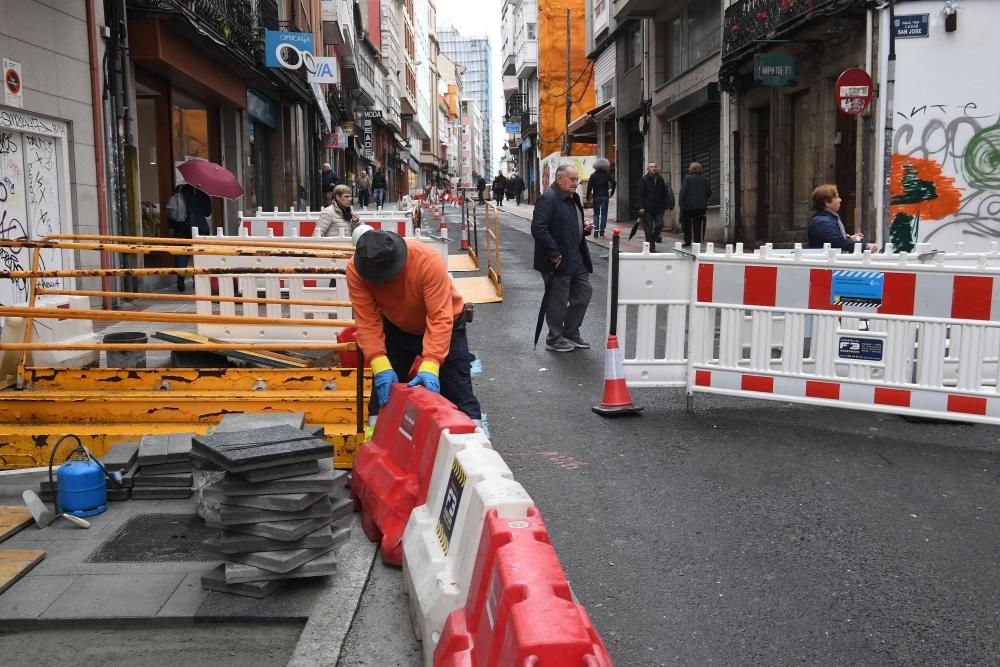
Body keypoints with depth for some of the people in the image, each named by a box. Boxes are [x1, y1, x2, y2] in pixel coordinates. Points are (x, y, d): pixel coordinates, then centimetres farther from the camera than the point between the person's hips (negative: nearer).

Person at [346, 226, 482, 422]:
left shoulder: (428, 261, -38)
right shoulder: (356, 270, -28)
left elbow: (440, 318, -39)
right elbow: (367, 321, -28)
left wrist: (430, 366, -47)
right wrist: (380, 366, -39)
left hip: (444, 325, -2)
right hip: (396, 327, 3)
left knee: (457, 390, -1)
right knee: (384, 389, 4)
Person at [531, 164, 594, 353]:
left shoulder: (573, 198, 14)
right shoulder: (547, 199, -16)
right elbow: (538, 229, -24)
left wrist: (585, 228, 7)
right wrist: (554, 254, -25)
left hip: (577, 259, 9)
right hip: (558, 261, -9)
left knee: (584, 293, 14)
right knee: (558, 301, 2)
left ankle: (571, 333, 28)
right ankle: (554, 339, 18)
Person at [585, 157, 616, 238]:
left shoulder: (593, 175, 0)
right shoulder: (607, 174, -1)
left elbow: (589, 187, -3)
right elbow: (614, 183, -7)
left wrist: (588, 197, 4)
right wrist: (612, 192, 5)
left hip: (596, 197, 1)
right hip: (605, 197, -1)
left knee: (596, 214, 11)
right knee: (604, 214, 5)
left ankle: (596, 231, -3)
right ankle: (601, 232, 1)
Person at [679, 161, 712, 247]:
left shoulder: (687, 178, -9)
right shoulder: (704, 179, 4)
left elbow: (683, 192, -12)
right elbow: (709, 192, 9)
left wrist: (681, 204, -9)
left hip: (689, 205, -3)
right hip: (701, 206, 3)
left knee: (687, 224, 8)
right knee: (698, 225, 8)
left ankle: (687, 241, 7)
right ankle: (697, 242, 4)